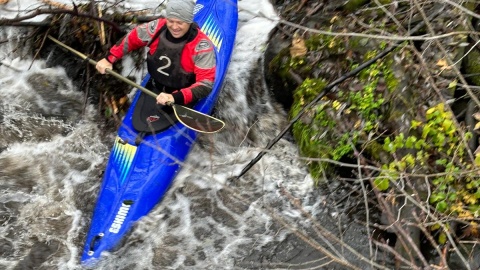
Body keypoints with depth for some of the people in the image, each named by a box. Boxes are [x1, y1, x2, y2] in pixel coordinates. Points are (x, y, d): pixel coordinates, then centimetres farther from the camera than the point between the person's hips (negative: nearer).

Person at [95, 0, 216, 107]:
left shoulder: (201, 46, -27)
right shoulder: (157, 27, -14)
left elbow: (206, 83, -32)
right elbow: (131, 39, 6)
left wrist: (175, 97, -45)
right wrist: (109, 59, 2)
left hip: (182, 99, -5)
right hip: (153, 90, 5)